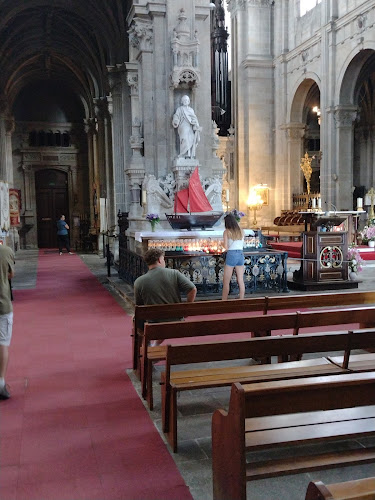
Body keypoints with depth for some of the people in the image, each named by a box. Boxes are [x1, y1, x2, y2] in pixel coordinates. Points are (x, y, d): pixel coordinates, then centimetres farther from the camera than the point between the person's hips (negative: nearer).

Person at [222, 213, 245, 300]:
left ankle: (224, 301, 0)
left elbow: (226, 247, -10)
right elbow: (242, 245, 8)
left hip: (231, 255, -5)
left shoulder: (227, 232, -5)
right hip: (241, 254, 5)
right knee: (240, 280, 13)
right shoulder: (241, 231, 8)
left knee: (226, 282, 2)